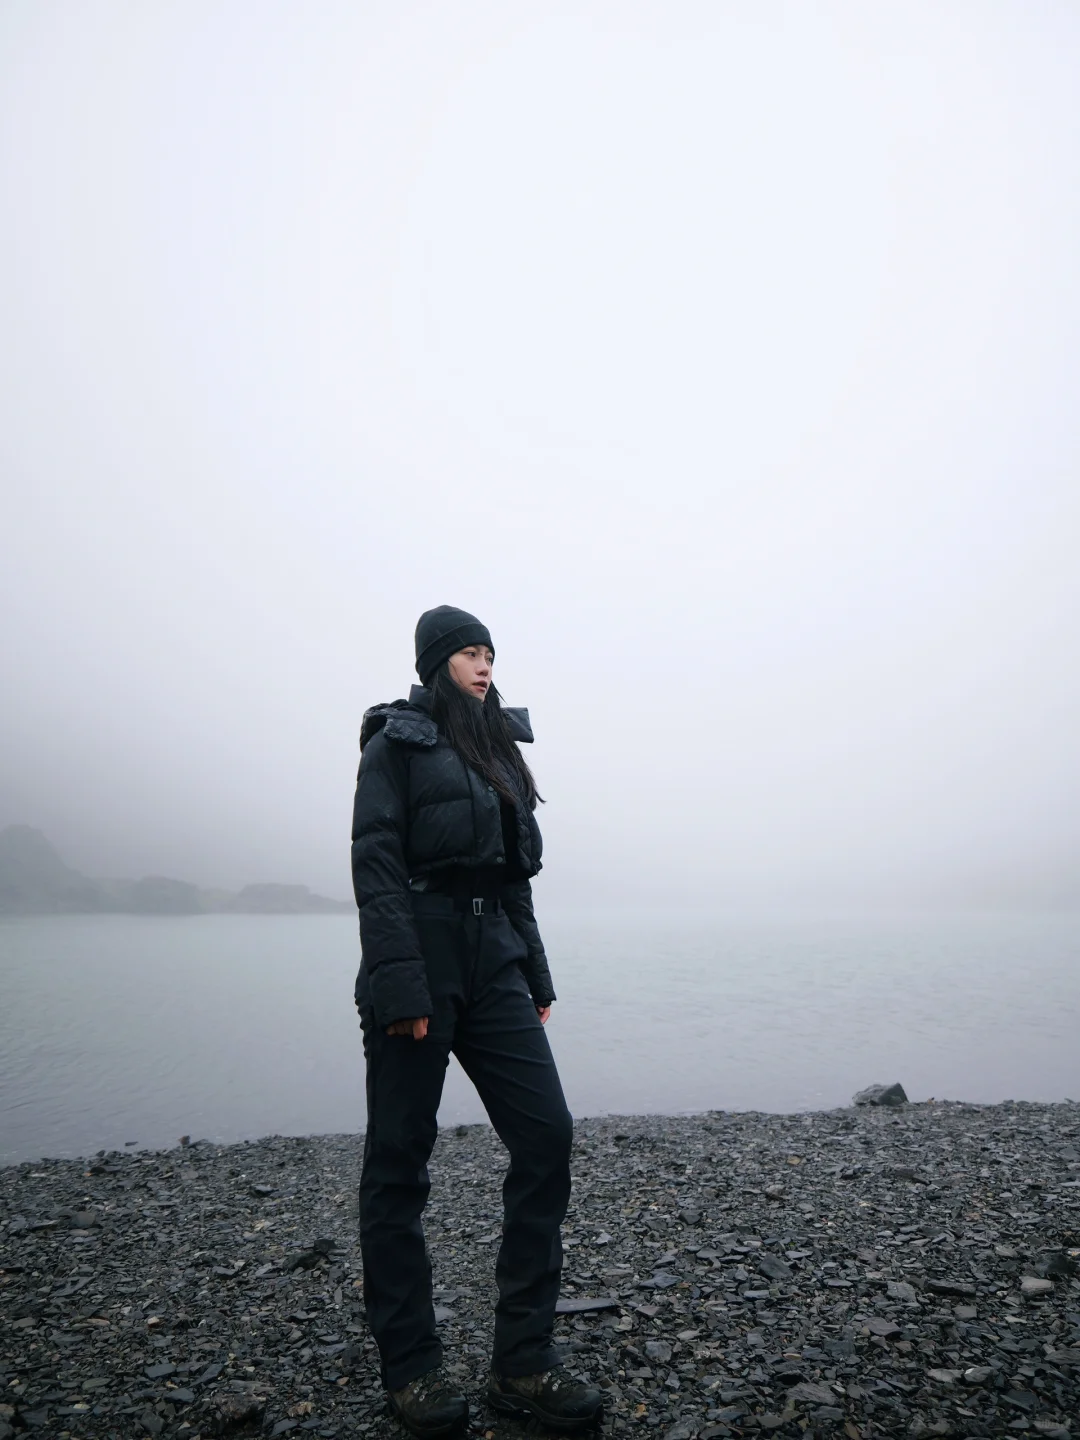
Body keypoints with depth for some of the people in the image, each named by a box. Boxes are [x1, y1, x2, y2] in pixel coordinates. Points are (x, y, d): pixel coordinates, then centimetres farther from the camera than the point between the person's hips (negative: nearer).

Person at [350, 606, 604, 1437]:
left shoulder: (497, 745, 19)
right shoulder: (397, 741, 0)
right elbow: (376, 864, -10)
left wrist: (535, 976, 15)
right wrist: (400, 988, -19)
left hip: (495, 965, 6)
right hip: (419, 966, -6)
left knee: (547, 1135, -2)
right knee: (400, 1160, 3)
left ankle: (523, 1363, 9)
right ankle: (412, 1370, 18)